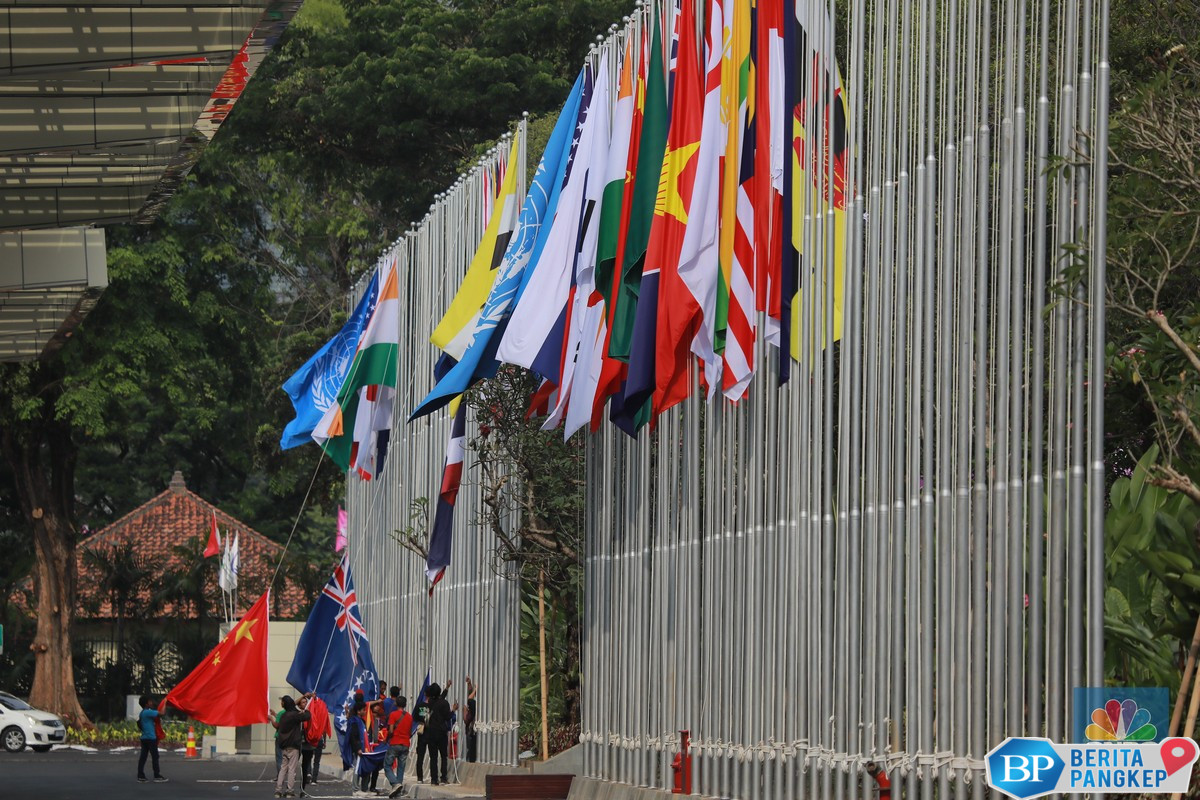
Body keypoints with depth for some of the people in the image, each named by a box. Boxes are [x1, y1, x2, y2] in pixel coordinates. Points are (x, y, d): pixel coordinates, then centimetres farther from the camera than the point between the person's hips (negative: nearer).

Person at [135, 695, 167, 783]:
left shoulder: (142, 713, 13)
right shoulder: (148, 712, -15)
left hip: (144, 738, 9)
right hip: (151, 738, -9)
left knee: (143, 757, 6)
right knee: (155, 756, -2)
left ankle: (140, 776, 4)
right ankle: (157, 776, 0)